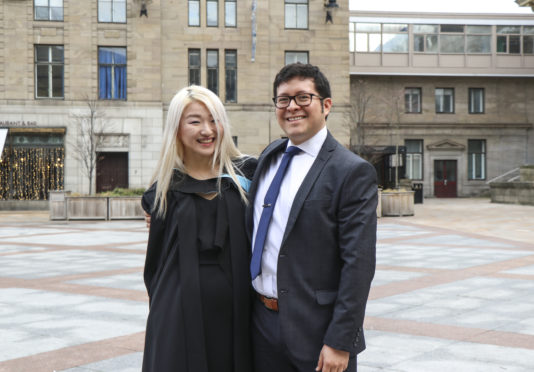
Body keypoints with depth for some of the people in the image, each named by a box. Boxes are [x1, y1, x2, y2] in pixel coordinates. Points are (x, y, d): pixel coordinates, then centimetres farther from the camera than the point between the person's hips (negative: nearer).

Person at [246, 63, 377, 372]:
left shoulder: (353, 172, -12)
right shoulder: (270, 157, 9)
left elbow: (359, 265, -15)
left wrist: (339, 343, -18)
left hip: (315, 331, -6)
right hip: (263, 323, 6)